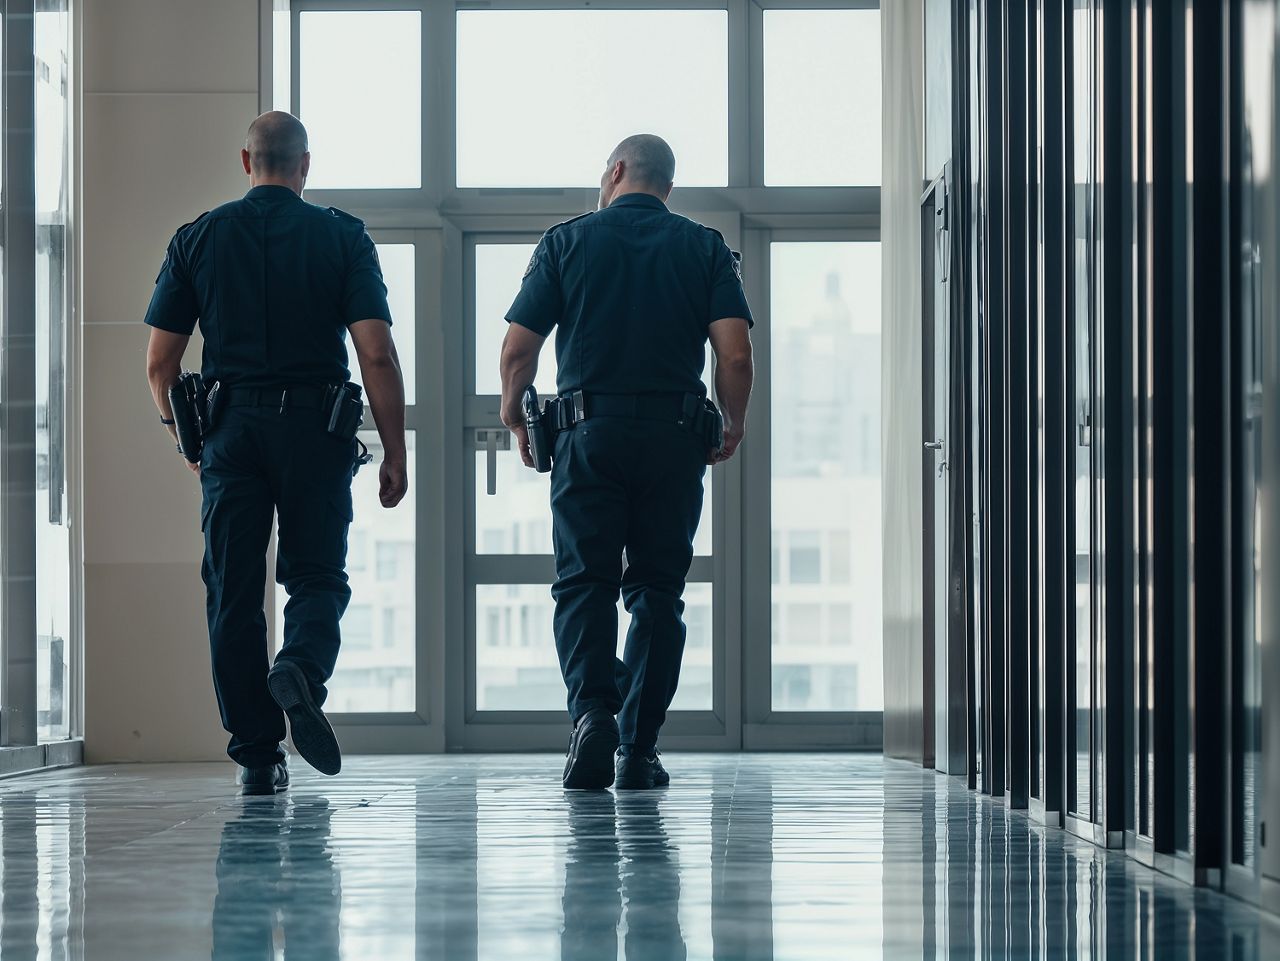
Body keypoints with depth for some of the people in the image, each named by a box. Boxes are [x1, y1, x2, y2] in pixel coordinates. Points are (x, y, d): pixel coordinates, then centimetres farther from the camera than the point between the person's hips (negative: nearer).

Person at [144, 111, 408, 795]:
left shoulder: (197, 239, 7)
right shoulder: (343, 238, 3)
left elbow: (160, 362, 6)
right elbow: (377, 356, -5)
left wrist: (184, 435, 21)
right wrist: (395, 454, 1)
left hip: (230, 429, 1)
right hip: (315, 428, -1)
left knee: (234, 593, 6)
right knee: (317, 577, 10)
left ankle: (256, 756, 4)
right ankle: (301, 670, -21)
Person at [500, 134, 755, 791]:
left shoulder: (567, 241, 5)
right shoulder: (705, 248, 7)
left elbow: (518, 348, 0)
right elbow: (735, 351, -5)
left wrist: (513, 416, 18)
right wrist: (733, 426, 11)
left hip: (590, 433, -1)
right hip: (675, 435, 1)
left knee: (583, 583, 3)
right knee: (657, 588, 8)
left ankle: (592, 709, -20)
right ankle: (638, 749, 4)